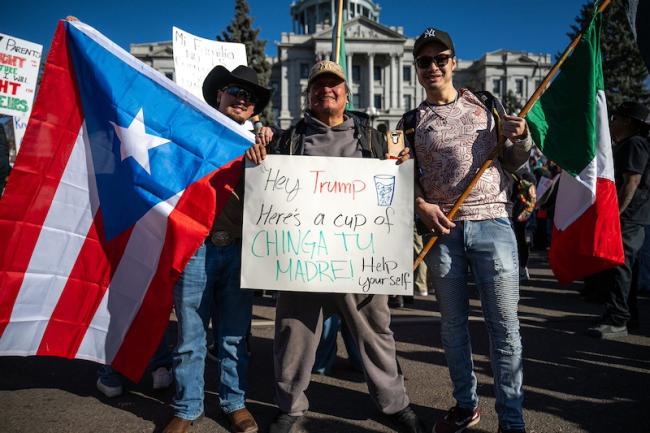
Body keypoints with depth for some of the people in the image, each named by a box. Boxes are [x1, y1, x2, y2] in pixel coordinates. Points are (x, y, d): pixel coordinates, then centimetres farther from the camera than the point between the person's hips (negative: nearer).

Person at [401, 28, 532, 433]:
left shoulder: (486, 104, 11)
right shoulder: (412, 122, 10)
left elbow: (513, 163, 14)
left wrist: (521, 138, -6)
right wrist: (421, 206, -10)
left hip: (493, 223, -1)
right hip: (442, 229, 1)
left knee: (505, 326, -1)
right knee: (453, 323, 10)